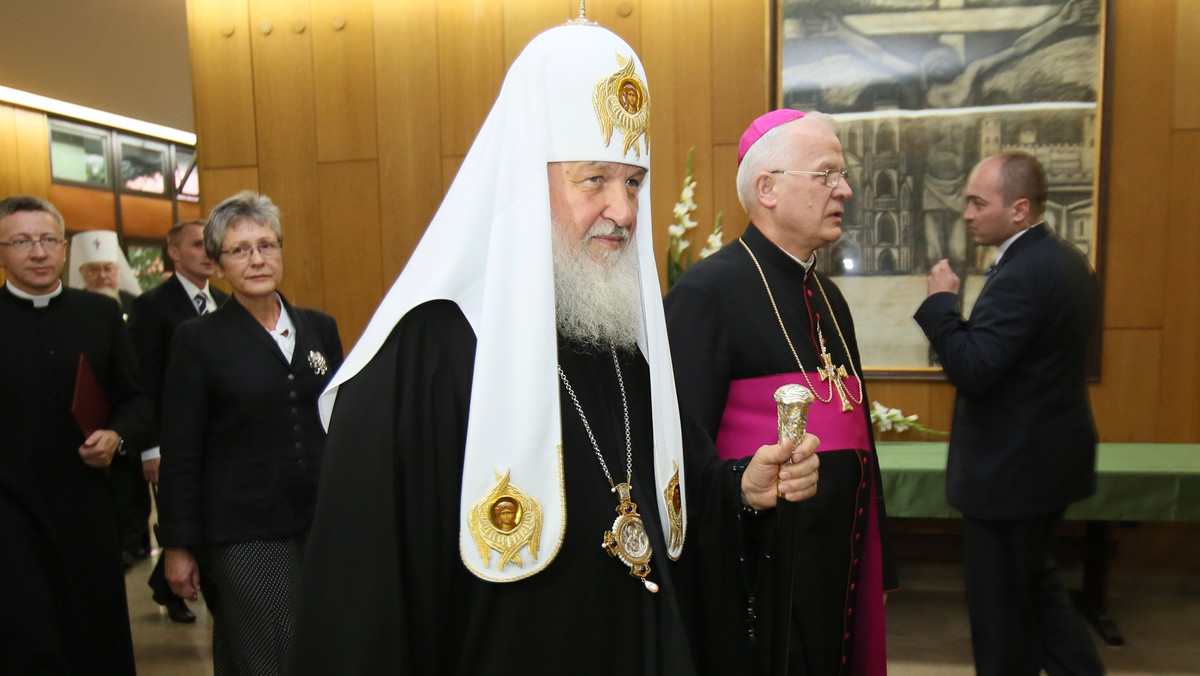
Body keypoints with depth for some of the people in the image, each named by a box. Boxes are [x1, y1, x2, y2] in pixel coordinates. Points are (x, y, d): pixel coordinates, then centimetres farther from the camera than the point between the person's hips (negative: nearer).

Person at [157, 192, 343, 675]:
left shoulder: (319, 328, 8)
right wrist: (178, 547, -3)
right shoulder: (198, 338, -3)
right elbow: (180, 455, -2)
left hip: (321, 526, 4)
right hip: (242, 538, -3)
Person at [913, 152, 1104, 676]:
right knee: (1035, 585, 24)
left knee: (1000, 603, 8)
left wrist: (941, 301, -19)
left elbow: (971, 371, -28)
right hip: (1048, 456, 10)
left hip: (1011, 469, -10)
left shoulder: (1021, 276, -24)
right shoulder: (1066, 260, 7)